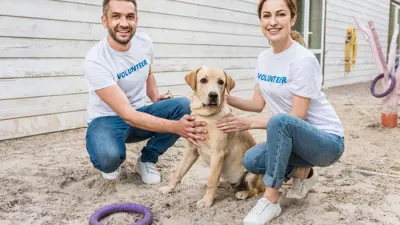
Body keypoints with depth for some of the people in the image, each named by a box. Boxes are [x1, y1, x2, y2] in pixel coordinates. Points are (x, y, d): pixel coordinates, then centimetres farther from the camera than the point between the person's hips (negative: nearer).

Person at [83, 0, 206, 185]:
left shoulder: (144, 42, -6)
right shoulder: (95, 61, -27)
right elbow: (127, 115, -33)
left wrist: (156, 98, -3)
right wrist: (175, 126, -43)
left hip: (140, 113, 5)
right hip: (107, 119, -5)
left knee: (184, 107, -22)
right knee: (108, 157, -39)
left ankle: (147, 160, -1)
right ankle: (110, 163, 3)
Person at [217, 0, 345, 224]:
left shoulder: (303, 60, -22)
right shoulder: (264, 58, 1)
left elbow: (297, 117, -22)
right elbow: (258, 104, 6)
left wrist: (249, 123, -22)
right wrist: (225, 97, -6)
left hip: (328, 140, -7)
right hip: (294, 136, 7)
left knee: (280, 121, -35)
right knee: (251, 160, -16)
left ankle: (271, 199, -20)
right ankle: (302, 173, 12)